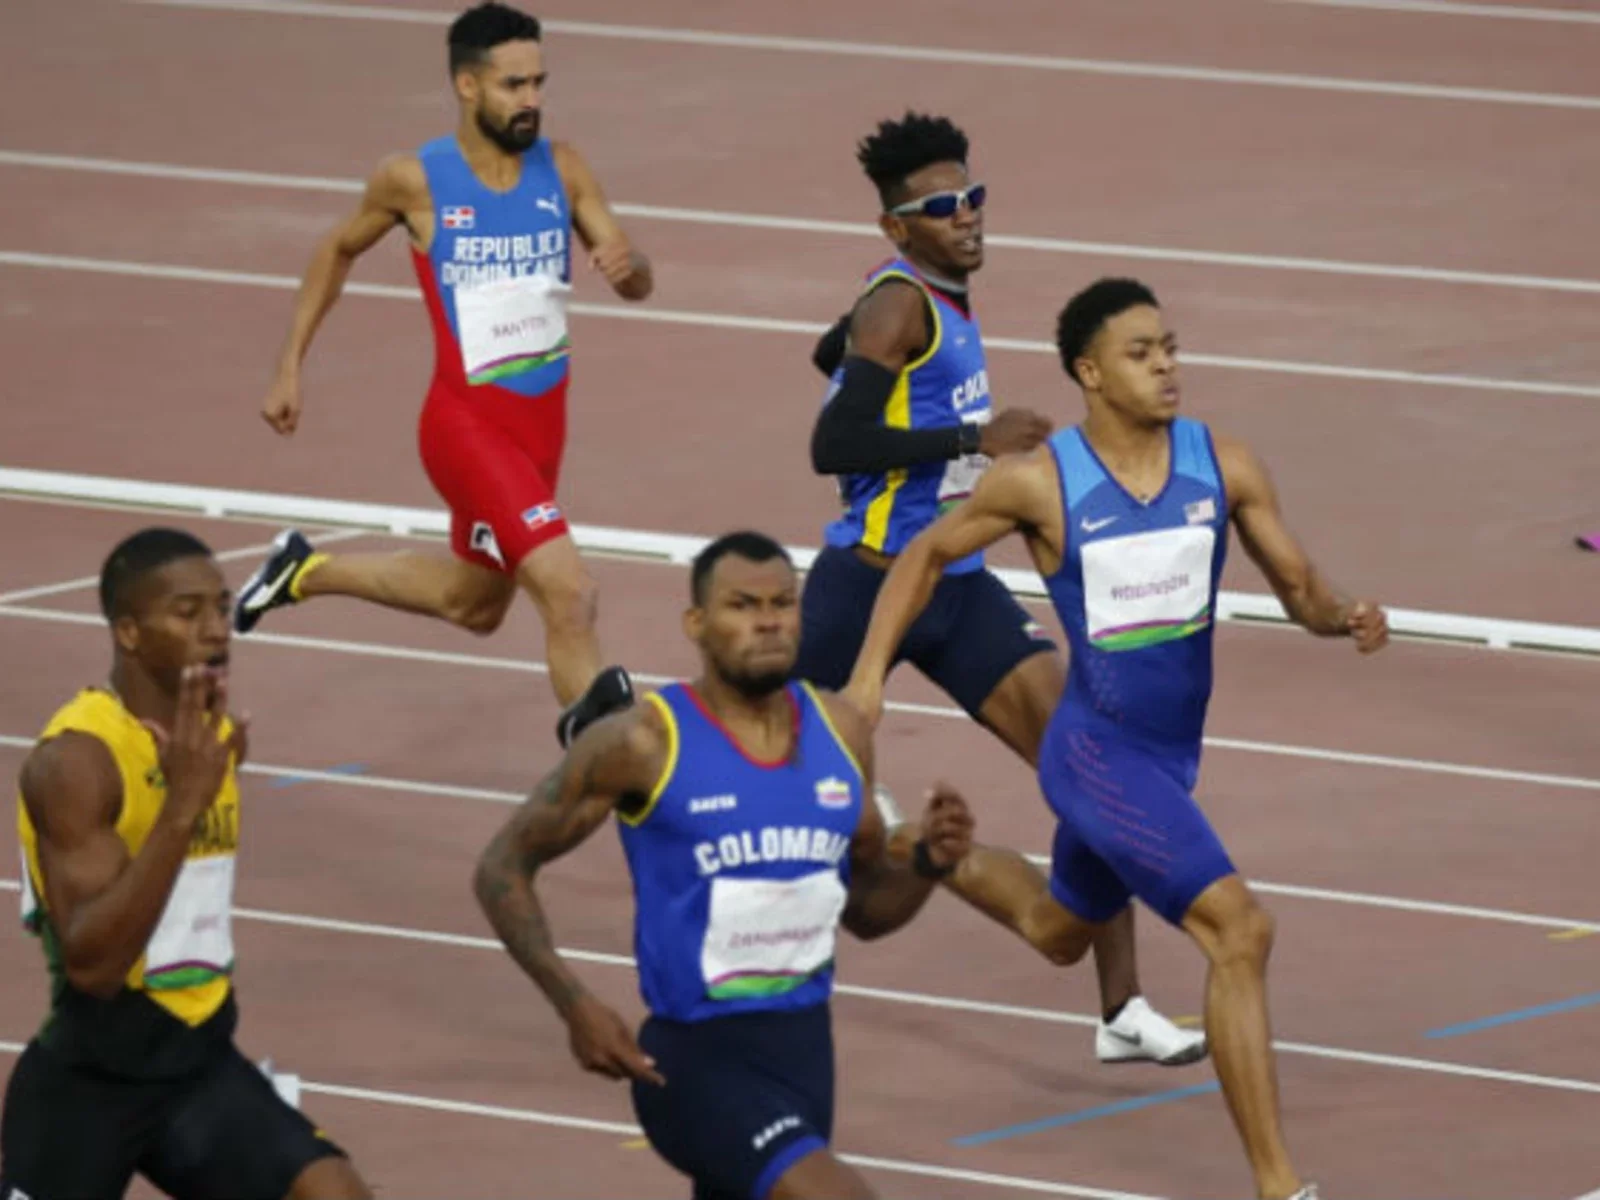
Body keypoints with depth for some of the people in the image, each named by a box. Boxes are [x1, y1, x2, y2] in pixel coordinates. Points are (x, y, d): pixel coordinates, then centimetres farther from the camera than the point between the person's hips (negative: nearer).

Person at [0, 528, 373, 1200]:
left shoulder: (218, 735, 6)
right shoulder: (76, 759, -20)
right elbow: (91, 962, -29)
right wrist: (182, 805, -34)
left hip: (202, 1063, 6)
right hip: (89, 1078, -6)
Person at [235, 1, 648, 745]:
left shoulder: (562, 170, -2)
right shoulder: (415, 180, -10)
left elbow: (637, 288, -1)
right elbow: (339, 250, 9)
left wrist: (627, 264, -25)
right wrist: (290, 369, 8)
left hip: (543, 418, 6)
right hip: (469, 420, -6)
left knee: (473, 604, 25)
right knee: (569, 594, -21)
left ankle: (306, 572, 44)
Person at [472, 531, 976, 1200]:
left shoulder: (838, 732, 4)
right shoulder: (645, 743, -12)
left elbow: (865, 909, 16)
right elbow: (503, 870, -4)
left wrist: (929, 864, -6)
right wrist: (574, 1005, -16)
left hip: (805, 1046, 7)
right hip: (699, 1059, -7)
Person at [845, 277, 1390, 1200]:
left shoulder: (1226, 467, -5)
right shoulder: (1042, 483, -14)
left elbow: (1299, 585, 2)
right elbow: (929, 554, 2)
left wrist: (1345, 617, -20)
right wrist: (871, 671, -4)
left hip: (1172, 758, 6)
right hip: (1100, 753, -6)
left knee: (1057, 937, 29)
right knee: (1240, 926, -23)